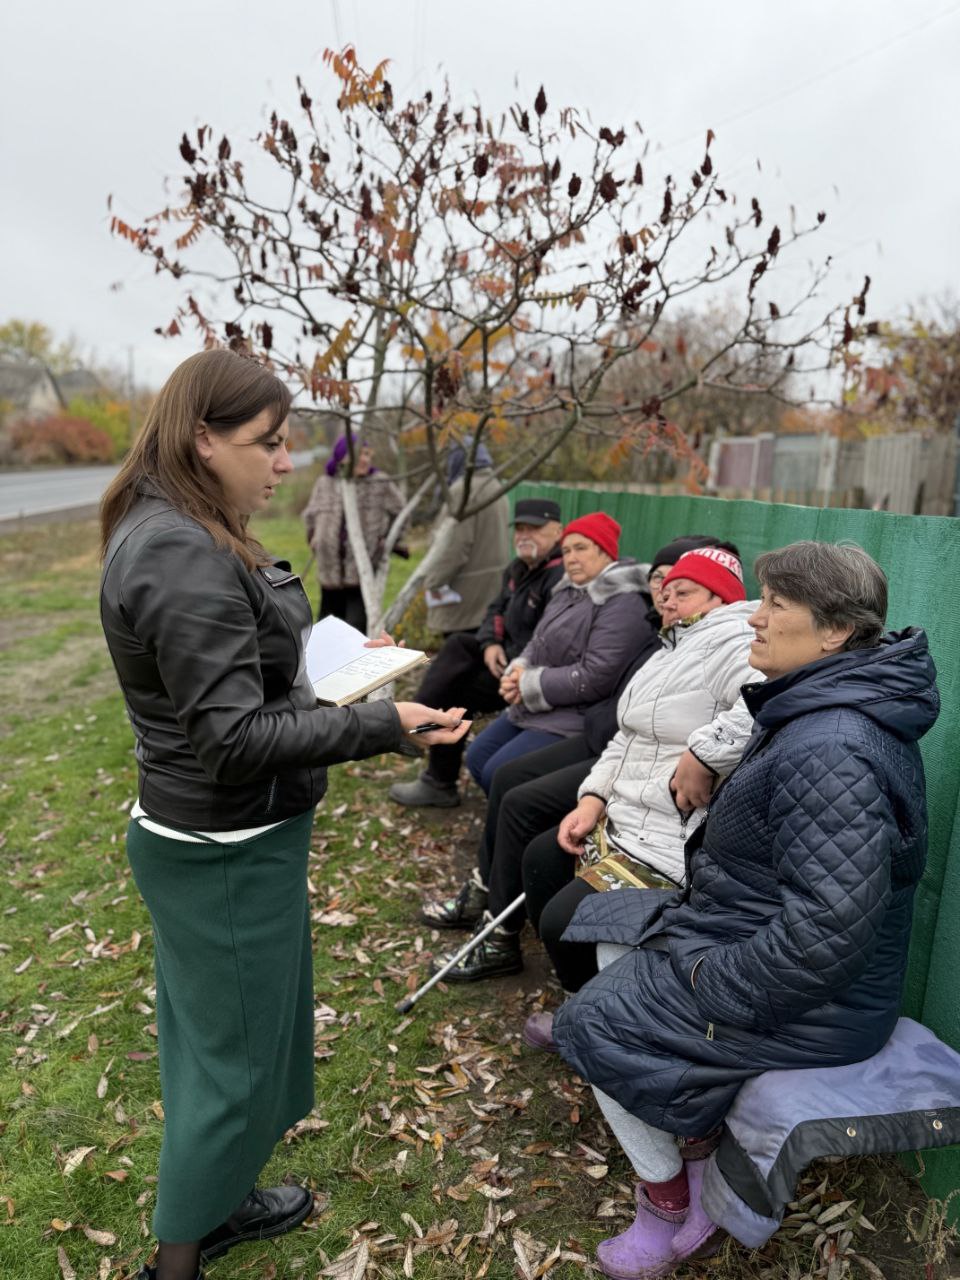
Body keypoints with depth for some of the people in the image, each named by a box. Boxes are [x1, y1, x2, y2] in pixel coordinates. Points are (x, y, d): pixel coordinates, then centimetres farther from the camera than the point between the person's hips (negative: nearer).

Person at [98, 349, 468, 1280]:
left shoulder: (177, 535, 6)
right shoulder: (184, 558, -26)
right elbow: (234, 739, -27)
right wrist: (383, 725, -26)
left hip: (211, 839, 10)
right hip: (226, 853, -10)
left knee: (220, 1039, 26)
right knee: (236, 1056, 11)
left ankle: (212, 1205, 49)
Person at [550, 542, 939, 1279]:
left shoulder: (830, 751, -31)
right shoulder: (817, 710, 2)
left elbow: (829, 926, -33)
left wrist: (715, 984, -20)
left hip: (809, 1001, -10)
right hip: (760, 934, 10)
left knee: (595, 1021, 0)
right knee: (617, 935, 16)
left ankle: (670, 1205, 22)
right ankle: (689, 1137, 22)